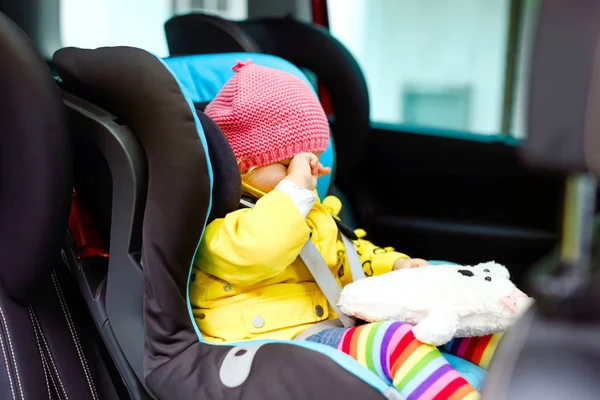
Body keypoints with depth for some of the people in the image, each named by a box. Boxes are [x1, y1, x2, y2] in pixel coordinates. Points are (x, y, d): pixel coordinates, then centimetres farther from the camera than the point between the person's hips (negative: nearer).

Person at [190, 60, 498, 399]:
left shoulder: (304, 208, 23)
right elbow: (256, 251, -30)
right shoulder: (214, 218, -7)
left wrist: (394, 265, 15)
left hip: (339, 326, 10)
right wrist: (295, 187, -21)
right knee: (393, 341, -33)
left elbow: (344, 260, 33)